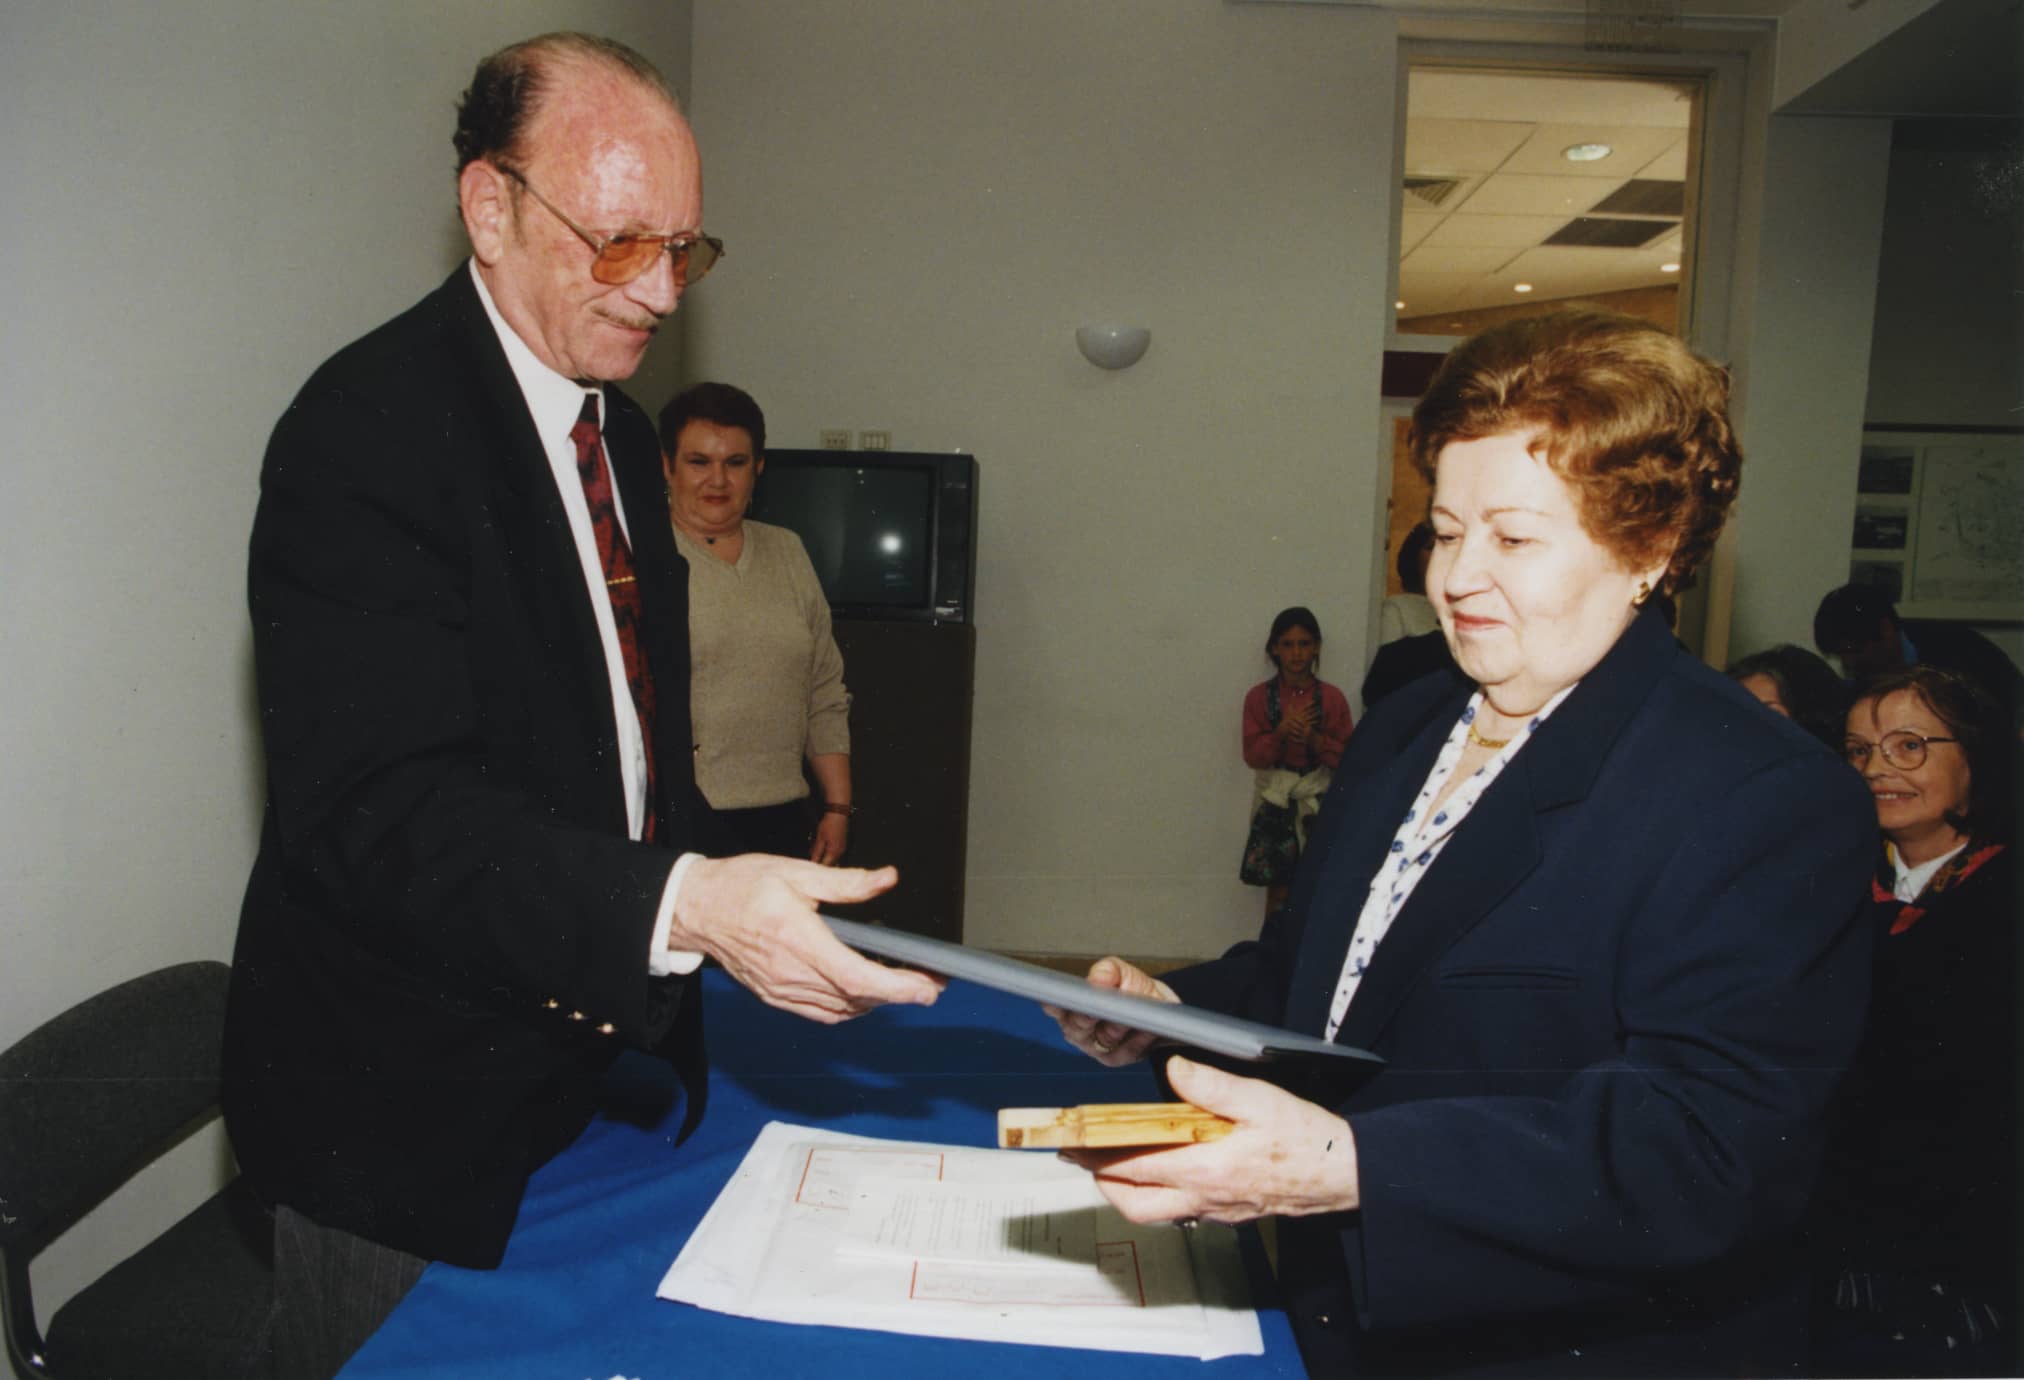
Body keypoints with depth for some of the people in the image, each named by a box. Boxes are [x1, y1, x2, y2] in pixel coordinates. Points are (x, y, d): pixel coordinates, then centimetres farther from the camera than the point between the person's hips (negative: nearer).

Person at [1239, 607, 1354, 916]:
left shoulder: (1332, 698, -2)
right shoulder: (1259, 696, -3)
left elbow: (1346, 756, -2)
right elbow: (1252, 756, -5)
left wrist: (1315, 739, -19)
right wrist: (1281, 732, -22)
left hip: (1317, 798, 0)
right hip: (1275, 799, 0)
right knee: (1277, 886, 3)